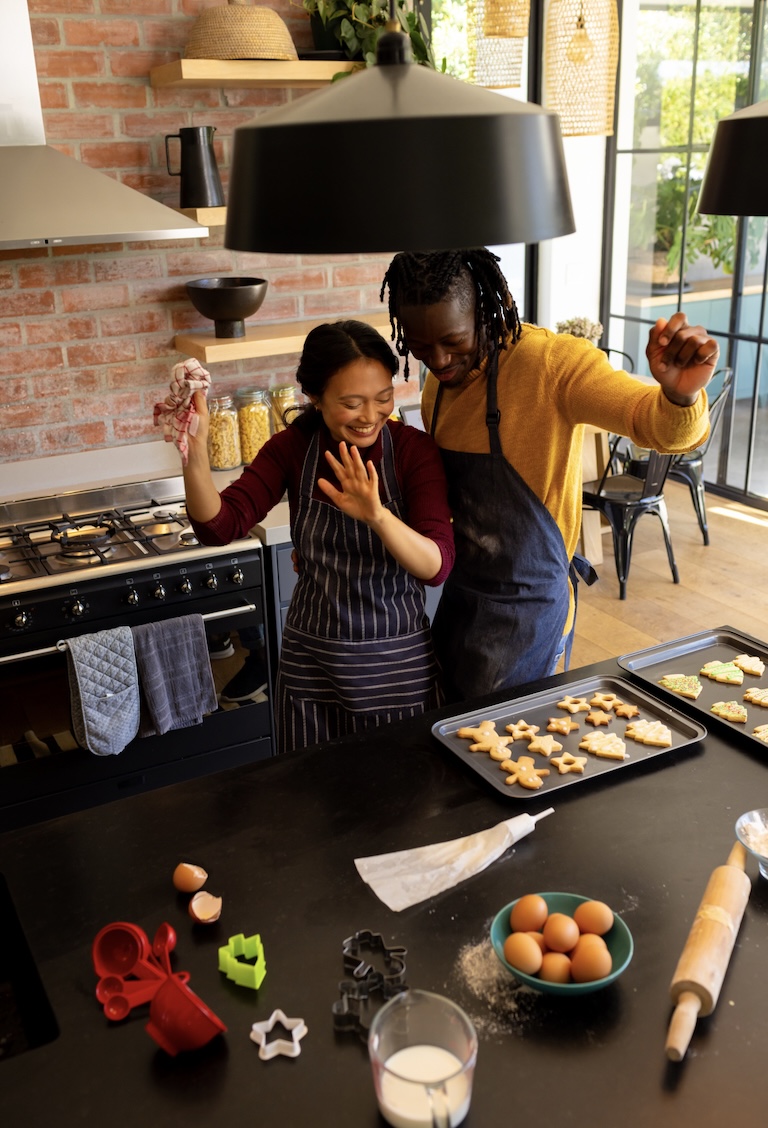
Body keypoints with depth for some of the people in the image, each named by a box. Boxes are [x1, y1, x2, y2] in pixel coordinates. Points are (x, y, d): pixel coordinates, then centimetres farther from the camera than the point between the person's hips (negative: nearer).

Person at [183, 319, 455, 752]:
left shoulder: (415, 449, -13)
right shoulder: (293, 448, -5)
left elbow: (437, 566, -24)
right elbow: (219, 527, -15)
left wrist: (377, 515, -42)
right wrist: (195, 452, -32)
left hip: (400, 665, -2)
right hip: (311, 667, 2)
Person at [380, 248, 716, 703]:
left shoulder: (550, 361, -21)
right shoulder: (441, 380, 1)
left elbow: (662, 427, -31)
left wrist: (679, 393, -52)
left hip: (527, 609, -7)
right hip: (463, 596, 7)